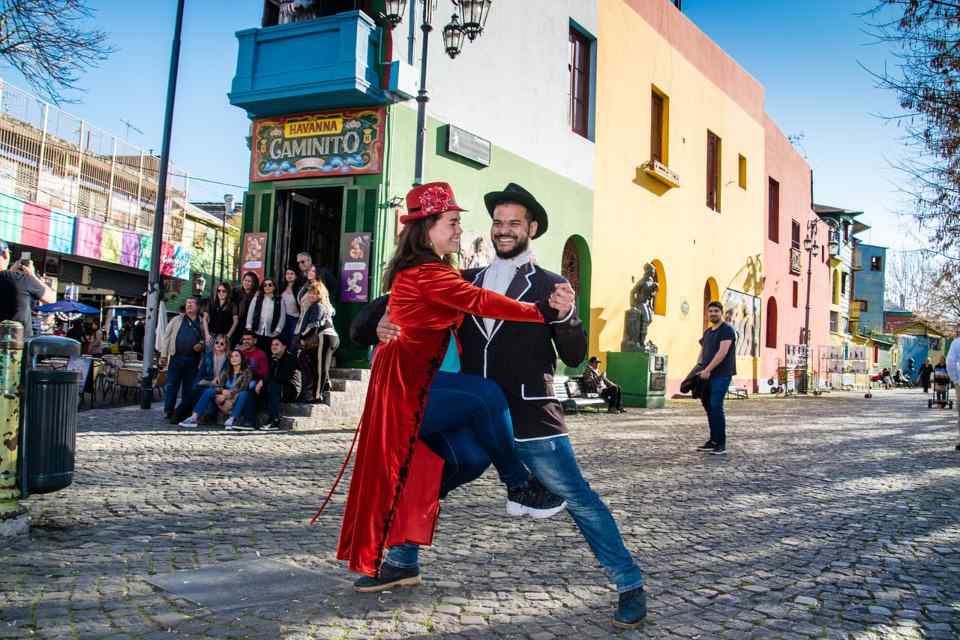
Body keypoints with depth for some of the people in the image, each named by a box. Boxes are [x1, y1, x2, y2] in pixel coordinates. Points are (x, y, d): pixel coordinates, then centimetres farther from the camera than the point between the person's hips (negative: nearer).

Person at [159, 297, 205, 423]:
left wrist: (202, 346, -6)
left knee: (189, 387, 4)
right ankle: (169, 412, 3)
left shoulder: (202, 323, 11)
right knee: (171, 385, -3)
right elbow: (166, 337, 8)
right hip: (176, 357, 0)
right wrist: (163, 355, 0)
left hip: (193, 360, 0)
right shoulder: (177, 320, 11)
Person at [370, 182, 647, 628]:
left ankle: (630, 585, 12)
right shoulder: (465, 282, 11)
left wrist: (567, 316, -21)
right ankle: (401, 561, 33)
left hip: (531, 418, -4)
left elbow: (575, 357, -2)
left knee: (578, 498, -3)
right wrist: (386, 322, -6)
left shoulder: (550, 286, 2)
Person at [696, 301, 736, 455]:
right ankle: (713, 440, 19)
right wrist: (698, 369, 5)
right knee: (708, 406, 10)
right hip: (707, 375, 8)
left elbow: (723, 352, -18)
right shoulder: (707, 332, 18)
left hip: (721, 375, -8)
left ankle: (721, 444, -6)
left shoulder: (727, 330, -7)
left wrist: (707, 370, -22)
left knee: (716, 407, -13)